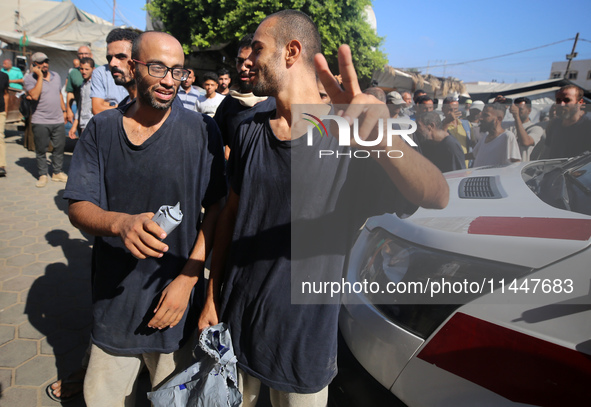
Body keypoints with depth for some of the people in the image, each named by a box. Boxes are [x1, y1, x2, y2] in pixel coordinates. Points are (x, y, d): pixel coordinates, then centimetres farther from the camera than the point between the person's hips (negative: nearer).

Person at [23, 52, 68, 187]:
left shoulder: (56, 76, 12)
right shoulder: (30, 79, -5)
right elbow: (34, 95, -22)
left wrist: (64, 110, 19)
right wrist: (40, 76, -18)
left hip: (58, 120, 4)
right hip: (40, 121, -4)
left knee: (59, 147, 8)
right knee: (41, 149, 4)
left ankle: (57, 172, 21)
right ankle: (42, 175, 14)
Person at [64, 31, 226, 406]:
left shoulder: (202, 131, -8)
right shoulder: (101, 129, -1)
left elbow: (216, 210, -7)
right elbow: (78, 208, -5)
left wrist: (188, 279, -14)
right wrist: (121, 223, -27)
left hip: (174, 301, -2)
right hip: (114, 300, 2)